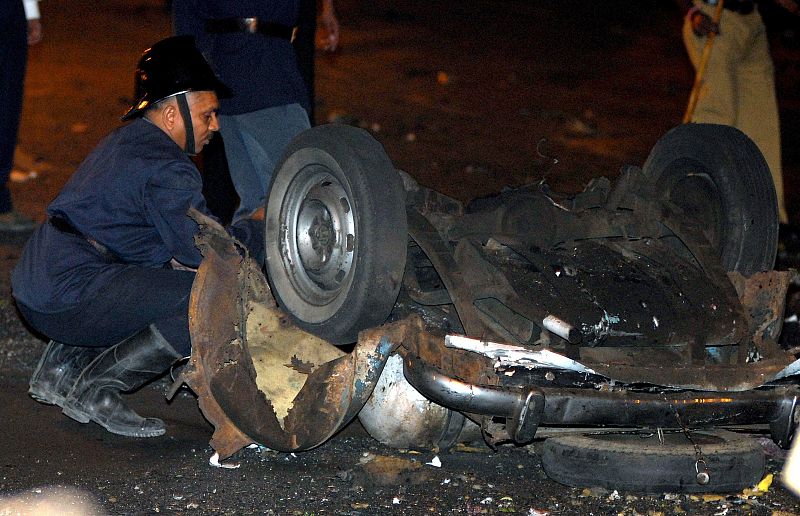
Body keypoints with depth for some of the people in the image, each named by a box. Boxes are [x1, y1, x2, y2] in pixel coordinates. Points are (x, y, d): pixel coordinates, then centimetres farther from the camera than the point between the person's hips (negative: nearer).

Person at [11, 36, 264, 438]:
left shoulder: (125, 140, 19)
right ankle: (96, 390, -11)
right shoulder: (166, 169, -13)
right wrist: (258, 227, 4)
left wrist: (176, 259, 11)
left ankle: (60, 369, 19)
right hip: (66, 300, -10)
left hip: (33, 290, 10)